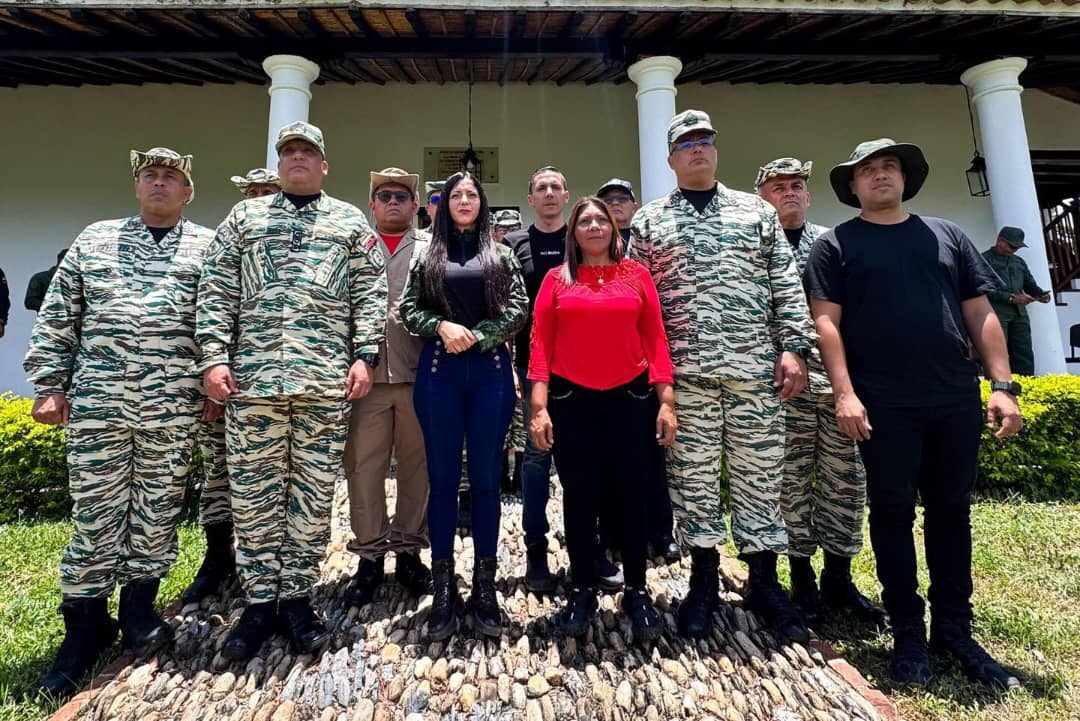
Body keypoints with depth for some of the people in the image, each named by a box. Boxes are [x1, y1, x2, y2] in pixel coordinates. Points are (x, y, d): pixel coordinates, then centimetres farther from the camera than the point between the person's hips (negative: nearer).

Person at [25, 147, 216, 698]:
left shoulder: (208, 247, 9)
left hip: (173, 406, -1)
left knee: (158, 507, 7)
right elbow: (57, 317, 12)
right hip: (96, 402, 2)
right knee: (94, 509, 6)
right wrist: (49, 384, 5)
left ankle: (139, 606, 25)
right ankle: (85, 623, 21)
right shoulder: (94, 239, 14)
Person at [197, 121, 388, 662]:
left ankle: (297, 597, 20)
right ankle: (260, 601, 21)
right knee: (253, 491, 6)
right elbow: (217, 293, 9)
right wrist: (214, 358, -1)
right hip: (252, 375, 2)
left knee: (314, 490, 5)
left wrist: (365, 356, -5)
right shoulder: (244, 217, 16)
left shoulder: (350, 221, 13)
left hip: (326, 378, -1)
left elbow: (370, 294, 6)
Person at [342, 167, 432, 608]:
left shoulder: (434, 249, 12)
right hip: (366, 372, 1)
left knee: (416, 465, 7)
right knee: (363, 466, 3)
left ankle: (409, 550, 22)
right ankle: (370, 555, 17)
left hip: (420, 374, 0)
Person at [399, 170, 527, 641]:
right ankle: (443, 587, 15)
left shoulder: (500, 255, 12)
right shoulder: (427, 256, 13)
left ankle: (484, 585, 15)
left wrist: (475, 336, -11)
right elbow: (408, 310, 7)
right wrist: (442, 326, -11)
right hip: (438, 370, 1)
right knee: (443, 478, 3)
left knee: (486, 478, 3)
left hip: (490, 370, 0)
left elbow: (517, 310, 1)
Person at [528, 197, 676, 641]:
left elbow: (655, 340, 4)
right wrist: (539, 407, -7)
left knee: (631, 496, 7)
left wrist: (667, 401, -2)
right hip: (571, 401, 0)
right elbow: (541, 343, 0)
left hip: (630, 398, 1)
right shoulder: (557, 279, 5)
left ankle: (637, 592, 24)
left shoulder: (637, 275, 6)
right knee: (579, 497, 9)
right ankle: (582, 591, 25)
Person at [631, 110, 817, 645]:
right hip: (684, 370, -1)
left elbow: (786, 285, 9)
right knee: (693, 475, 5)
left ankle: (763, 582, 21)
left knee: (759, 474, 5)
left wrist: (793, 347, -1)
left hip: (755, 365, 1)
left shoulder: (756, 211, 14)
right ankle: (703, 583, 20)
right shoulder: (649, 220, 11)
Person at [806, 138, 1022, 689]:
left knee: (951, 512, 11)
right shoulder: (835, 245, 4)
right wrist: (844, 393, -15)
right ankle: (908, 633, 17)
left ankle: (954, 630, 25)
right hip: (885, 404, -4)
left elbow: (980, 314, 13)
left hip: (957, 399, 4)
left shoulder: (947, 235, 16)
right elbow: (826, 321, -5)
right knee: (893, 514, 3)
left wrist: (1003, 384, 3)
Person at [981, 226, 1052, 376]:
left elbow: (1030, 284, 24)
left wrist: (1041, 294, 2)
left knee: (1024, 355, 4)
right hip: (996, 313, -7)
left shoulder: (1019, 261, 22)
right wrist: (1011, 298, -16)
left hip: (1019, 313, 7)